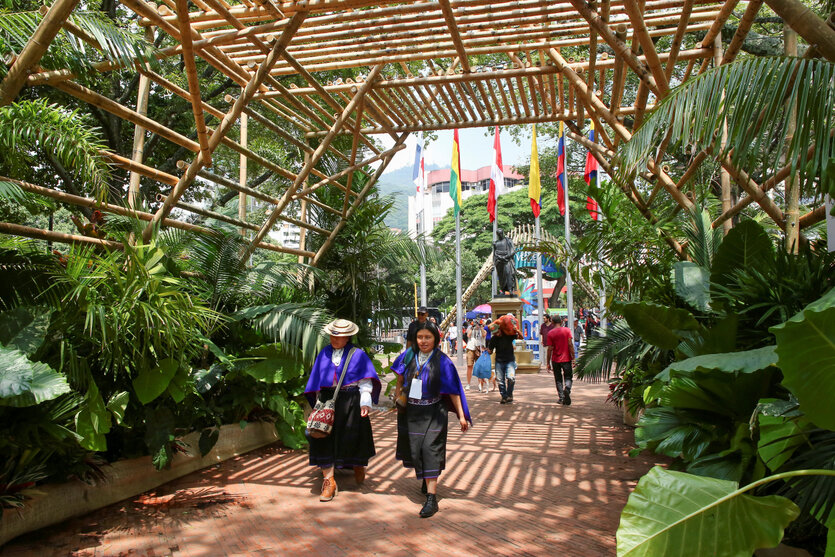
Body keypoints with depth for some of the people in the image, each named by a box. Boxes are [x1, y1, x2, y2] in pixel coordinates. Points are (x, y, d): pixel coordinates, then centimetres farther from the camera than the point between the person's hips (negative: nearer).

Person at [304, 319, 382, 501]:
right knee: (324, 438, -5)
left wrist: (365, 403, -14)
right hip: (326, 400, 3)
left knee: (353, 437, 3)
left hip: (350, 402, -3)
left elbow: (366, 382, -3)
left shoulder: (358, 355, 1)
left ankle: (358, 466, 36)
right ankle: (328, 481, 2)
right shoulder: (324, 354, 11)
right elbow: (317, 380, 15)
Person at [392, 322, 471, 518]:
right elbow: (400, 377, 16)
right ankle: (427, 480, 39)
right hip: (410, 413, 4)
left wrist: (461, 416, -10)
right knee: (414, 449, 12)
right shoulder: (409, 356, -2)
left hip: (432, 413, -4)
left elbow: (453, 390, -9)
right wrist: (397, 397, 11)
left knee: (430, 450, -11)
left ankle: (431, 498, -9)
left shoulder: (442, 361, -10)